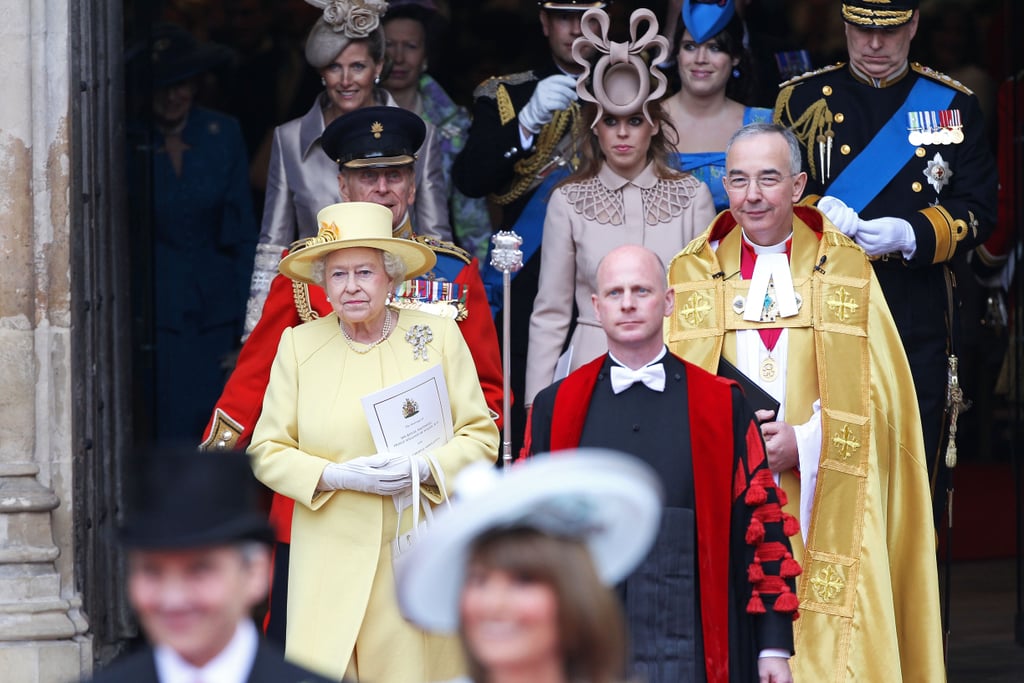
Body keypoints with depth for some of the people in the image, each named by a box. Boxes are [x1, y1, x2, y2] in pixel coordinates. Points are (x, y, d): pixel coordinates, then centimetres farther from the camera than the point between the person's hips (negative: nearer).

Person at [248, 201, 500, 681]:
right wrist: (337, 476, -12)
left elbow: (481, 437, 4)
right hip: (333, 563, 0)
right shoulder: (299, 344, 5)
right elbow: (266, 452, 5)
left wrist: (423, 467, -15)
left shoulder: (438, 335, 3)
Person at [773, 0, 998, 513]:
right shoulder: (802, 100, 8)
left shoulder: (953, 104, 9)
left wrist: (909, 235, -15)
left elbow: (979, 211, 3)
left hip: (919, 324, 0)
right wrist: (816, 211, -17)